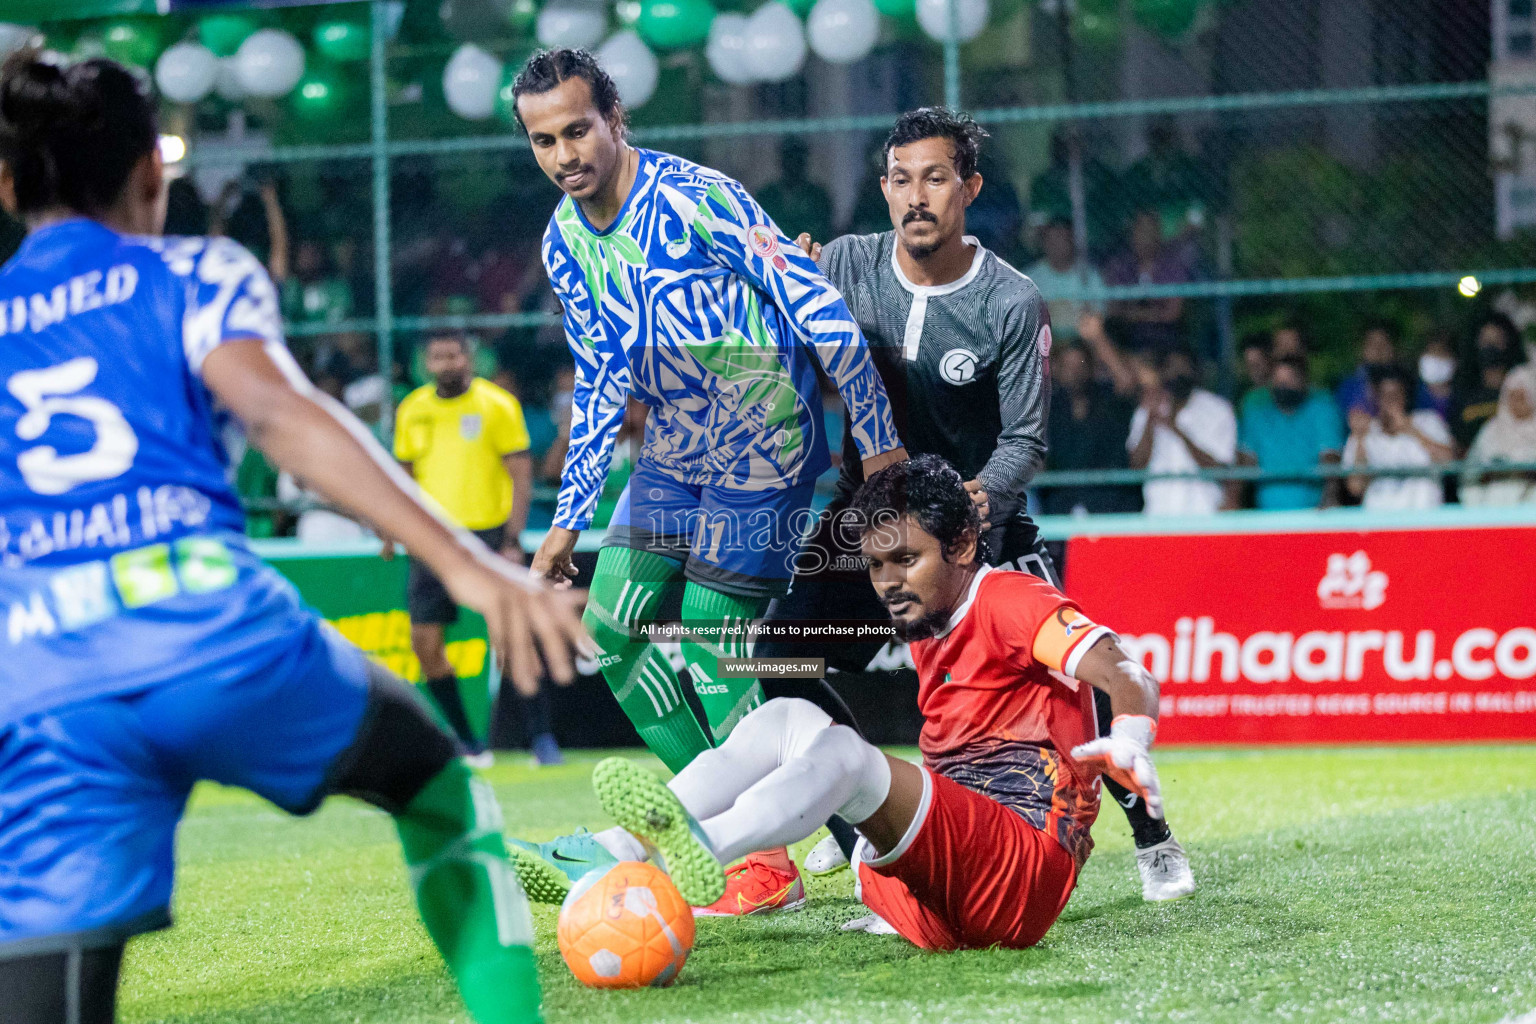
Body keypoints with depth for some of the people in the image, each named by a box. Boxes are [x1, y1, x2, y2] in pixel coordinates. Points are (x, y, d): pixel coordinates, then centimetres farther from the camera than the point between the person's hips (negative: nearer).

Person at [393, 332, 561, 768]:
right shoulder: (413, 410, 8)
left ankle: (542, 737, -2)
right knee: (425, 643, -1)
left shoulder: (498, 405, -3)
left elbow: (521, 475, -4)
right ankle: (467, 743, 11)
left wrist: (513, 540, -12)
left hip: (489, 534, -4)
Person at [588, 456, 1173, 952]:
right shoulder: (928, 637, 23)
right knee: (789, 717, -2)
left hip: (1023, 880, -8)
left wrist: (1128, 741, -38)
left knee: (841, 750, -29)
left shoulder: (1009, 601, -2)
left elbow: (1127, 678, -18)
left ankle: (701, 848, -60)